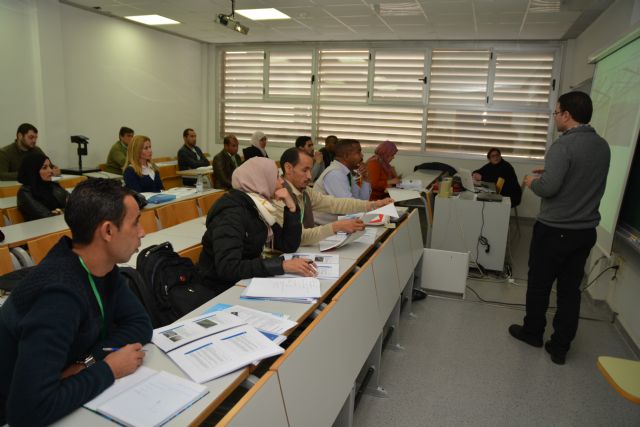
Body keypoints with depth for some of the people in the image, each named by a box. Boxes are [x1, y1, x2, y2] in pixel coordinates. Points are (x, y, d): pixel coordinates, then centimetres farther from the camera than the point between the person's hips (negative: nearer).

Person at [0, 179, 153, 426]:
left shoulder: (100, 266, -8)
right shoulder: (60, 295, -32)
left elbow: (140, 324, -6)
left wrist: (87, 362, -20)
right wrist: (109, 370, -24)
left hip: (68, 399, 6)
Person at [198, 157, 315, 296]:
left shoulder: (259, 206, 0)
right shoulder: (231, 213, -22)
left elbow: (288, 246, 3)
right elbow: (227, 267, -33)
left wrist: (291, 207, -9)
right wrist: (281, 265, -37)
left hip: (246, 281, 7)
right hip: (222, 289, -7)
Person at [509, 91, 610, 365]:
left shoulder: (563, 145, -19)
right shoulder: (602, 146, 7)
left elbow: (548, 188, -25)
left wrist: (532, 182, -5)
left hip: (555, 230, -7)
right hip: (586, 230, 7)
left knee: (539, 284, 12)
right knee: (570, 289, 12)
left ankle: (533, 332, 29)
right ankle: (560, 347, 20)